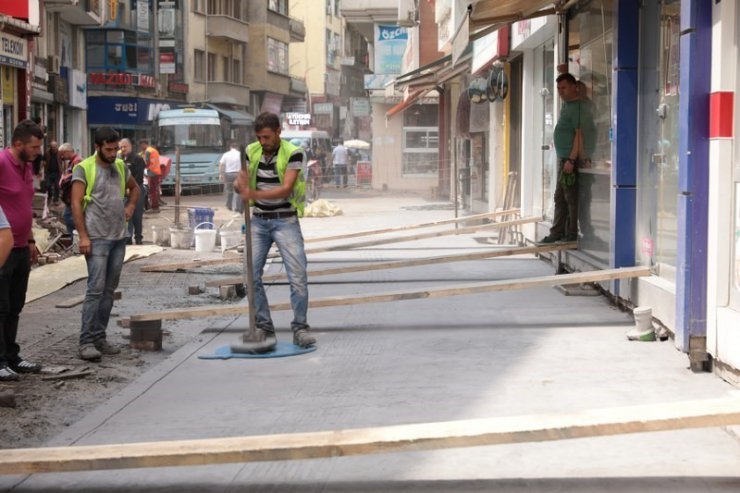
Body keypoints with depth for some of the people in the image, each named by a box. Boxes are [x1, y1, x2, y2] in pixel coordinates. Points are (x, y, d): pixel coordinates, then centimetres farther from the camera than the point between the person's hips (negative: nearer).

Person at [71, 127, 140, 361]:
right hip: (97, 238, -7)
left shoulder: (120, 167, 12)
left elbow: (134, 187, 31)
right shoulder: (84, 169, -6)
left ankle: (99, 337, 17)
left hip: (119, 237, 7)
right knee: (96, 289, -12)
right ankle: (86, 341, -10)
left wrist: (131, 206, 11)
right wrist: (83, 236, -16)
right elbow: (76, 204, -10)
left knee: (109, 290, 10)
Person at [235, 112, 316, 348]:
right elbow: (240, 183, 2)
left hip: (285, 220, -4)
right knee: (252, 274, -1)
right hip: (259, 221, 4)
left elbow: (286, 188, -22)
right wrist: (241, 183, -23)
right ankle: (264, 326, 7)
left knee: (298, 275, -10)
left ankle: (300, 328, -1)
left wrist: (255, 193, -34)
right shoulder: (252, 151, 3)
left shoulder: (293, 153, -12)